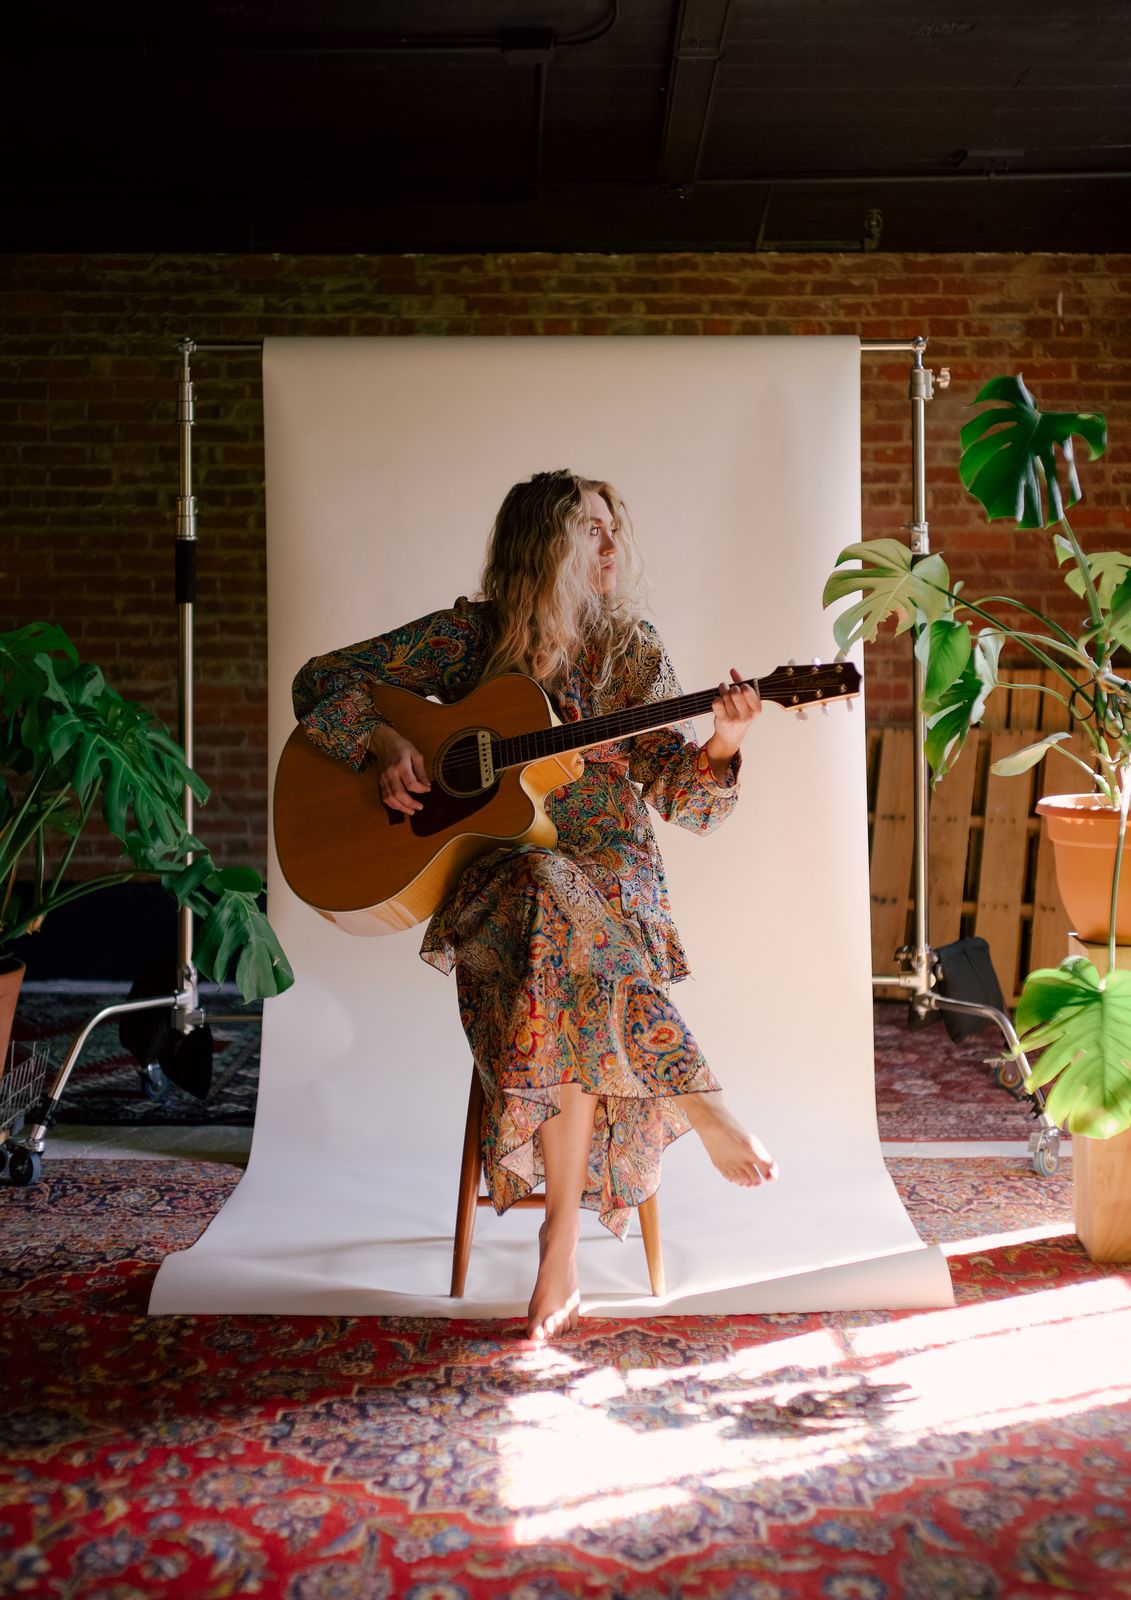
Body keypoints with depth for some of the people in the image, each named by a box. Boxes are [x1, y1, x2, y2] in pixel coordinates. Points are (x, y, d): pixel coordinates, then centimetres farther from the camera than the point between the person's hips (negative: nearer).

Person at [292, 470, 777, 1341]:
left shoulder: (633, 652, 9)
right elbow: (323, 680, 8)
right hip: (497, 870, -1)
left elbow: (680, 793, 2)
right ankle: (702, 1109, -29)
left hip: (614, 874, 1)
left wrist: (719, 748, -18)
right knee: (560, 915, -38)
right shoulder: (470, 635, 5)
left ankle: (563, 1233, -29)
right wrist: (381, 741, -9)